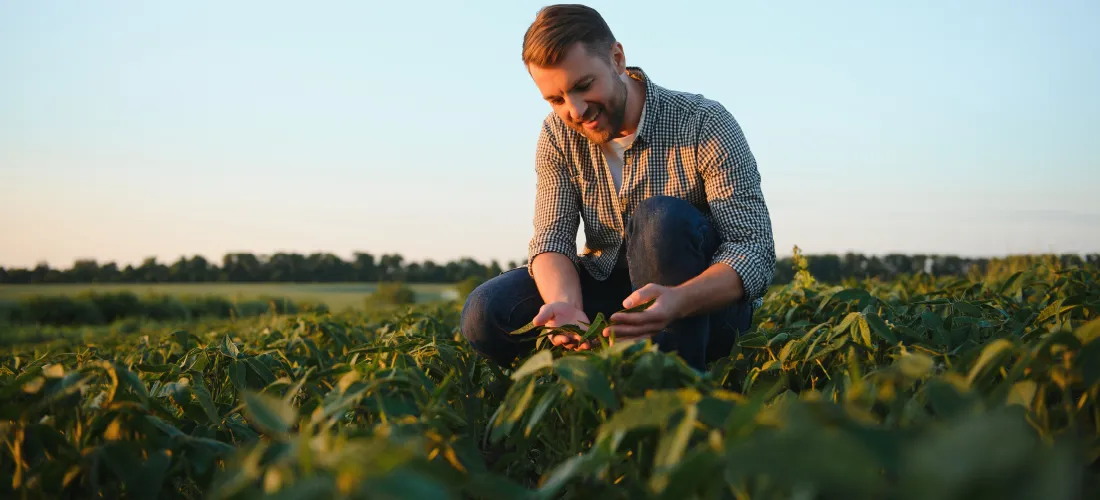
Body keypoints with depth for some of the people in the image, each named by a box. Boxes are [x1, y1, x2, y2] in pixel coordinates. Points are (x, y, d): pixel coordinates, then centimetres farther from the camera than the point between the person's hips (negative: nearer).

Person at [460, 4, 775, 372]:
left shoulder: (705, 125, -18)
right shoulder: (558, 135, -4)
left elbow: (755, 251, -23)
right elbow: (552, 239, -10)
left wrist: (676, 302, -44)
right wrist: (565, 305, -34)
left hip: (706, 303, -3)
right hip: (610, 293, 4)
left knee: (663, 219, -34)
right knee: (485, 315, -19)